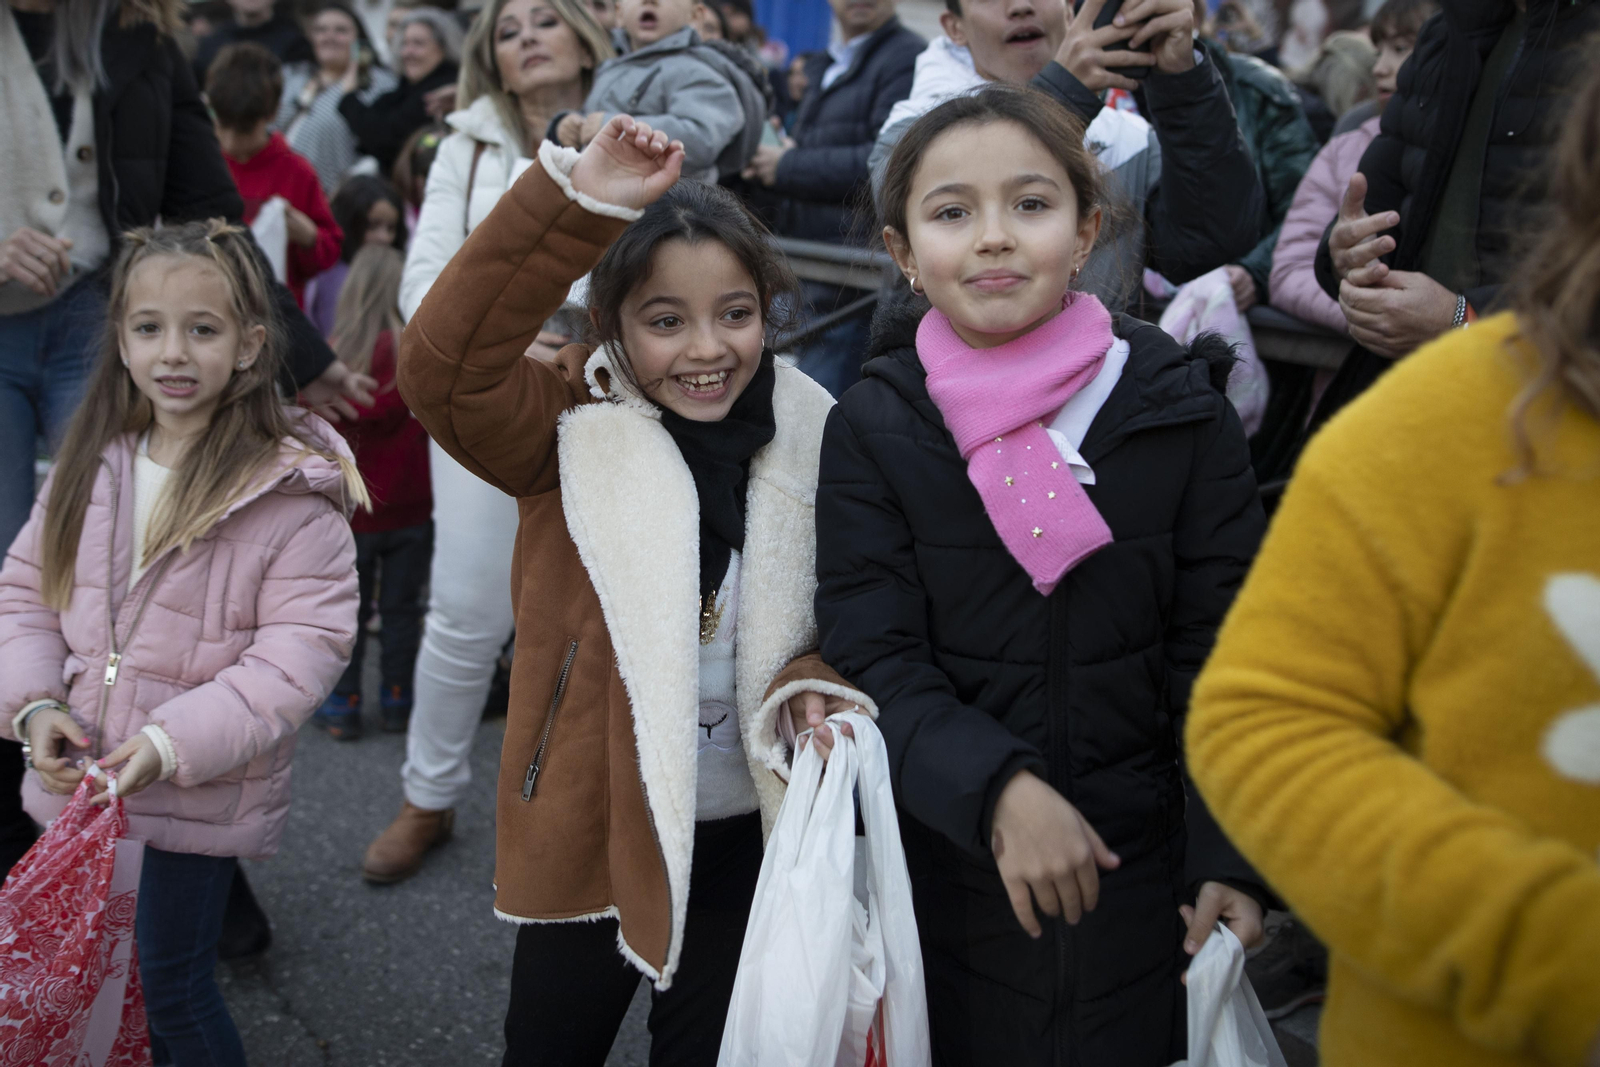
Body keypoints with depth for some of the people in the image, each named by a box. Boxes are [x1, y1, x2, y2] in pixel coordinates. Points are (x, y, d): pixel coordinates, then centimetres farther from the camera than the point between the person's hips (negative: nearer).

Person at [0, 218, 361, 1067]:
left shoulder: (292, 492, -18)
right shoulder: (91, 461, 1)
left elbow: (302, 648, -19)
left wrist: (176, 743, -25)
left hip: (202, 795, -5)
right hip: (80, 774, 6)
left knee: (172, 986, 5)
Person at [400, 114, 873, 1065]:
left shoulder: (811, 436, -6)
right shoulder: (576, 429, -13)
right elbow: (444, 366, -31)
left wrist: (811, 685, -14)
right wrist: (574, 203, -37)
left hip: (745, 823, 2)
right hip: (592, 818, -2)